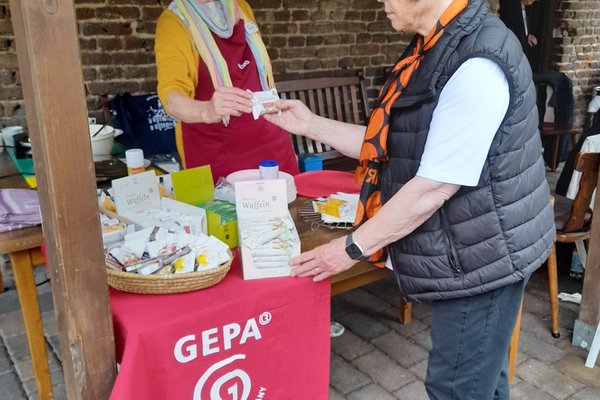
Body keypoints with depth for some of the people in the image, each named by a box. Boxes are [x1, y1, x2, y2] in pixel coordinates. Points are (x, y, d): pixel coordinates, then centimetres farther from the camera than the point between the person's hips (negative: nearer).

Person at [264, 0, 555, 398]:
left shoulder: (476, 66, -26)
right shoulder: (437, 49, 6)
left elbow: (434, 187, -25)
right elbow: (392, 147, 9)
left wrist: (353, 247, -16)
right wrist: (311, 125, 5)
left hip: (479, 257, -9)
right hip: (466, 252, 9)